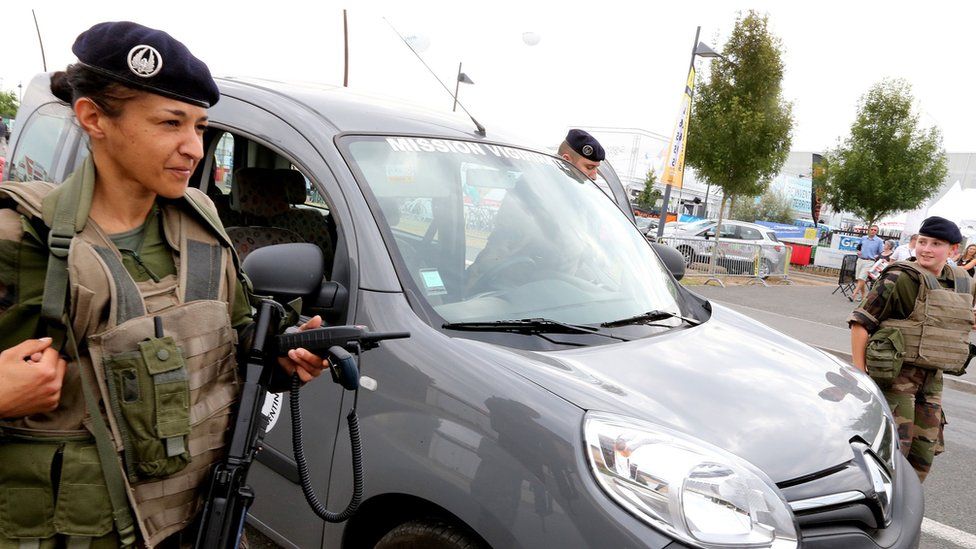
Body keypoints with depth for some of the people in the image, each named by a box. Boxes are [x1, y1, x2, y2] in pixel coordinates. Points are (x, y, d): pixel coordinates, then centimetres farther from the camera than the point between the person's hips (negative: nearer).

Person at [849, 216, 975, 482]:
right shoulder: (901, 278, -13)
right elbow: (861, 321, -14)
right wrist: (858, 371, -17)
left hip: (931, 380, 7)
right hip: (895, 375, -7)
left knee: (924, 451, 12)